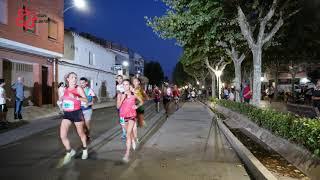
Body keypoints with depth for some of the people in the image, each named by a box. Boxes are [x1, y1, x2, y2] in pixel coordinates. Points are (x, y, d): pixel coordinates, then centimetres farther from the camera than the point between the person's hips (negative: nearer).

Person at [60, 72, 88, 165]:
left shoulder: (78, 88, -7)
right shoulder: (66, 89, 8)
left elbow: (86, 100, -18)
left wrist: (76, 97, -30)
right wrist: (62, 101, 12)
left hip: (77, 113, -4)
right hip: (67, 114, 4)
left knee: (81, 133, 12)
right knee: (62, 136, -7)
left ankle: (85, 149, 38)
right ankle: (70, 151, 18)